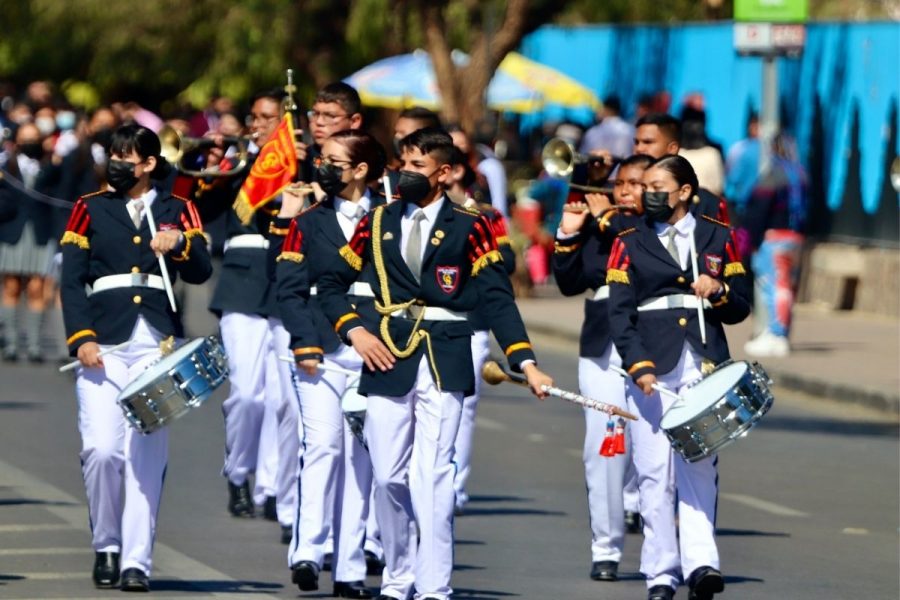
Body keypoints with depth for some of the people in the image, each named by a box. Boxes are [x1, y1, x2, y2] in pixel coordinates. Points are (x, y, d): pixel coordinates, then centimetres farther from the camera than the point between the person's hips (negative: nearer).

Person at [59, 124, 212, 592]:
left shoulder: (177, 211, 13)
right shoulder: (89, 210, 11)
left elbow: (201, 273, 2)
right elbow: (71, 281, 4)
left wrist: (178, 245, -18)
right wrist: (81, 338, -8)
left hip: (158, 347, 0)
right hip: (104, 345, 0)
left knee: (146, 455, -5)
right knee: (102, 449, -11)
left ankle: (136, 561, -4)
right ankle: (106, 546, 8)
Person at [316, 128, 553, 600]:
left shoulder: (468, 227, 1)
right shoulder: (378, 223, 9)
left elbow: (496, 298, -4)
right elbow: (332, 283, 15)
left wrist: (525, 361, -13)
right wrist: (354, 330, -2)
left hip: (444, 361, -3)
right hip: (389, 358, 3)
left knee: (432, 473, -10)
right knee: (388, 476, 4)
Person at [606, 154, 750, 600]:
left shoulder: (717, 237, 13)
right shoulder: (630, 244, 10)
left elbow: (739, 310, 14)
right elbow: (620, 314, 1)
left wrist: (719, 291, -8)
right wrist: (638, 365, -13)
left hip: (704, 365, 0)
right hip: (652, 369, 0)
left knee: (699, 465, -10)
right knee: (655, 472, -3)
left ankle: (701, 563, -18)